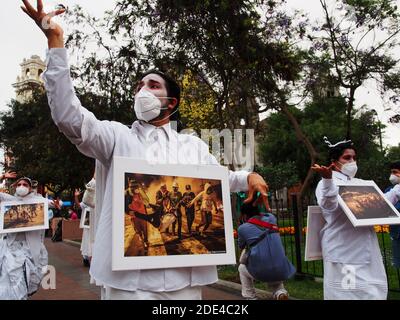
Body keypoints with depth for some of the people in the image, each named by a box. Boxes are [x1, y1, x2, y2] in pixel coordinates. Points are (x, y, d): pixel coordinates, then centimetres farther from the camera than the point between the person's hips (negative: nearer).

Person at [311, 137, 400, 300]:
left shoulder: (361, 183, 16)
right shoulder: (327, 183, -8)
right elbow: (329, 206, -28)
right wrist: (328, 178, -44)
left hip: (366, 249, 7)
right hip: (343, 251, -7)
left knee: (373, 291, 15)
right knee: (347, 292, 0)